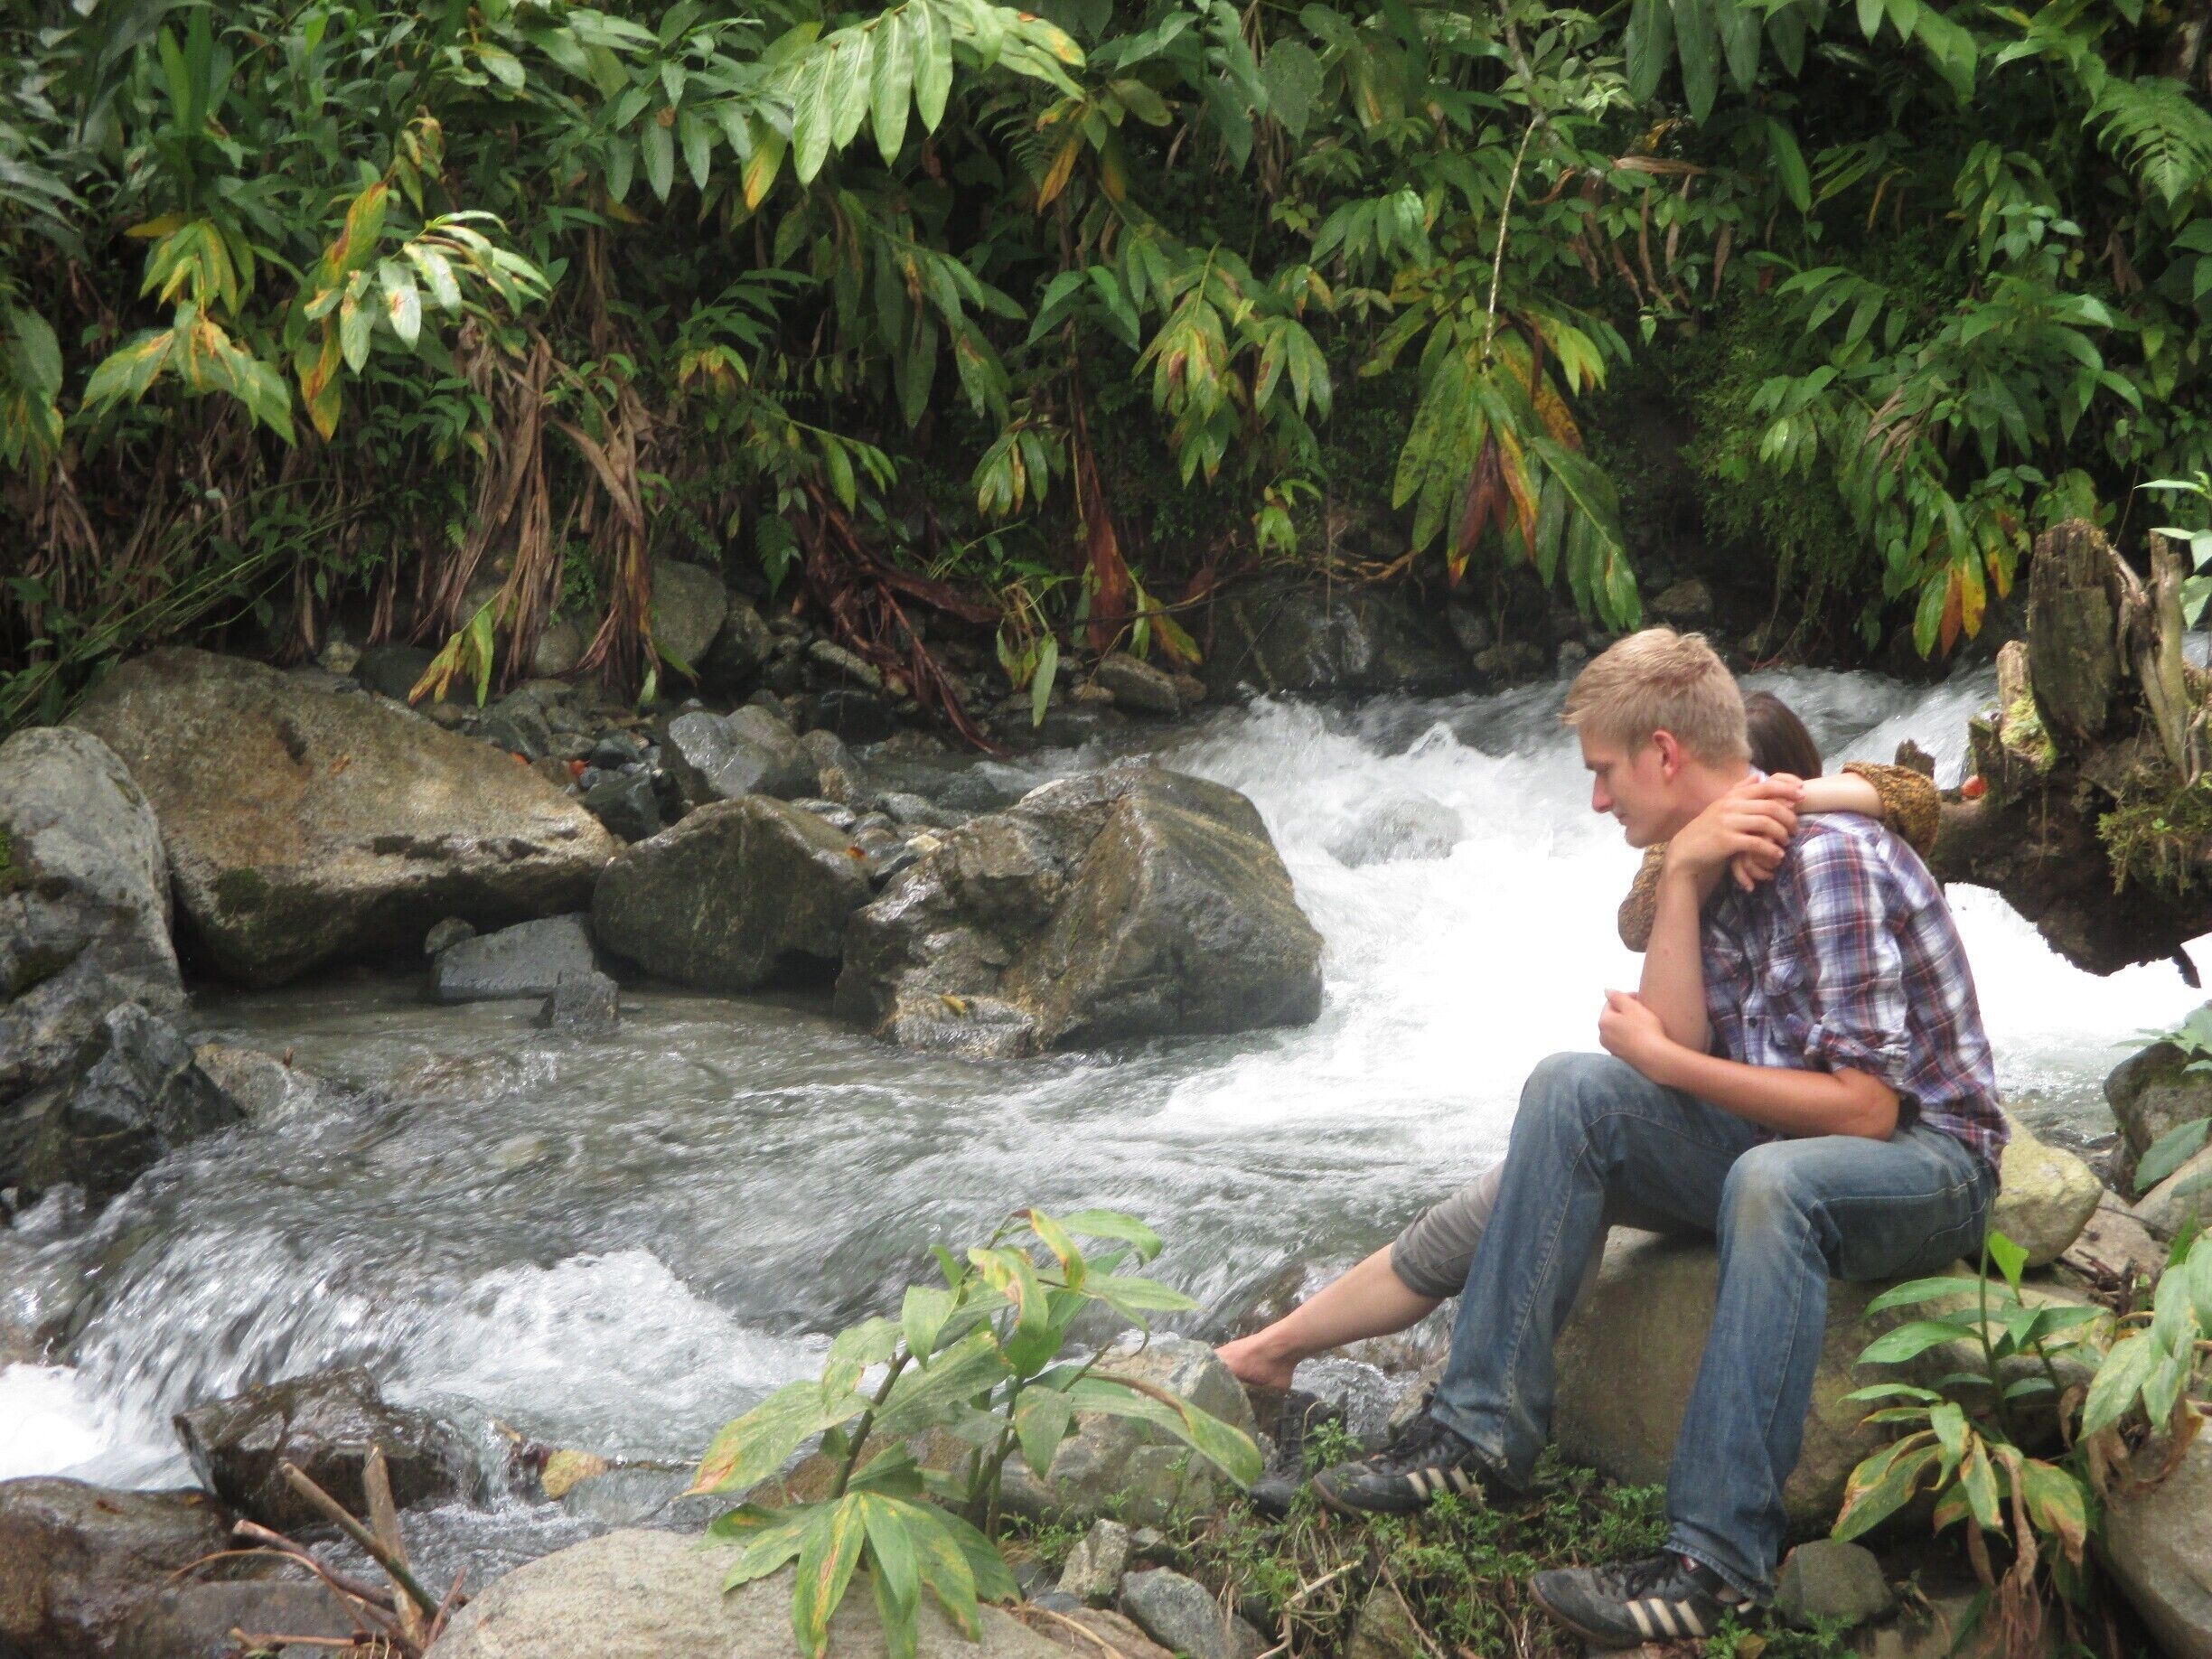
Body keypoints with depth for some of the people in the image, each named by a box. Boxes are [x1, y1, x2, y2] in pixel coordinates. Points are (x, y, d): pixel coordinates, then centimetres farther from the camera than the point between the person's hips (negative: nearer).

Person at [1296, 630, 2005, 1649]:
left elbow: (1862, 1108, -24)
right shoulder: (1716, 863, 7)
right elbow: (1682, 1045, -6)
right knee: (1572, 1088, -11)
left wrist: (1661, 1061, -15)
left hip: (1926, 1160, -8)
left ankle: (1717, 1562, -40)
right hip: (1776, 1140, 8)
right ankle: (1484, 1428, -15)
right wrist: (1681, 879, -16)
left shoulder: (1831, 862, -19)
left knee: (1771, 1180, -39)